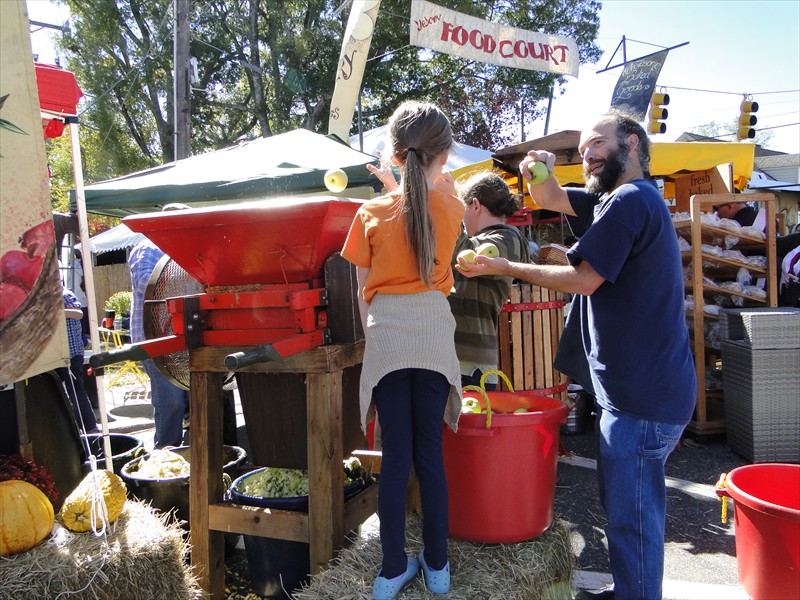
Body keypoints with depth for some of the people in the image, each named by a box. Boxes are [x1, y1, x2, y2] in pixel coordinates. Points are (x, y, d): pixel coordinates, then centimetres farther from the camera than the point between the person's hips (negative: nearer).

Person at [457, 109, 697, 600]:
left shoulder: (630, 199, -16)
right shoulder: (624, 198, 17)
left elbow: (584, 278, -15)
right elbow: (552, 199, 23)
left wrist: (506, 267, -8)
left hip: (641, 395, -11)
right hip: (644, 388, 11)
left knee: (632, 513, -1)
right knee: (629, 503, 22)